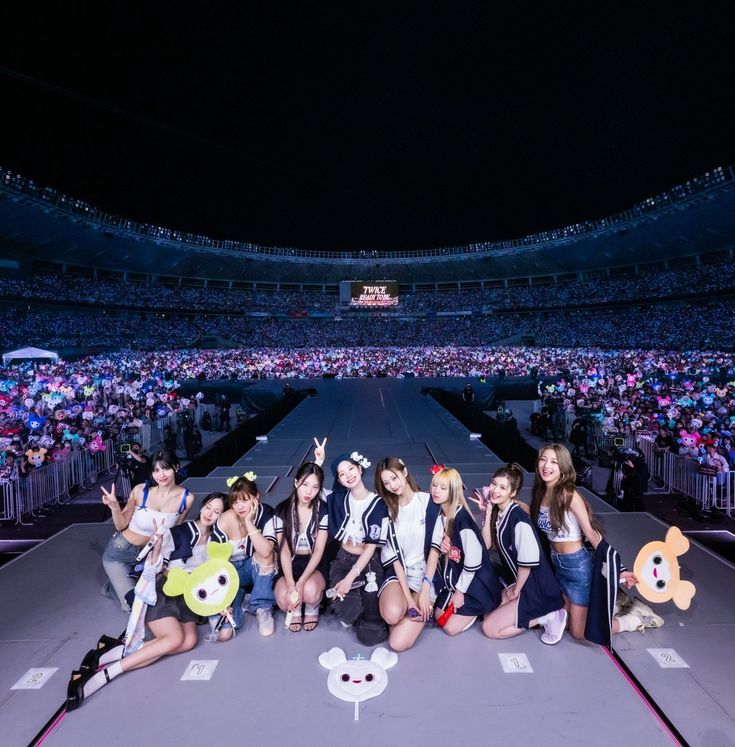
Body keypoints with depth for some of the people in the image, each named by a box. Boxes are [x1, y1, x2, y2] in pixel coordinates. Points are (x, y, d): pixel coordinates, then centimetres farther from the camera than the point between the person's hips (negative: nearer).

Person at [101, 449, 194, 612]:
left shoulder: (186, 498, -17)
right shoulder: (141, 490, -23)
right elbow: (121, 526, -12)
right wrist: (114, 506, -28)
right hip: (120, 552, -3)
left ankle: (123, 582, 37)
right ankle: (112, 587, 28)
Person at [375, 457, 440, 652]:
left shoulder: (429, 502, -7)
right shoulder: (388, 510, 2)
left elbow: (434, 548, -7)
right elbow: (395, 556, -3)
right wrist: (408, 597, -13)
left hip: (425, 572, -2)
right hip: (398, 572, 2)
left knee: (398, 643, -16)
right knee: (392, 614, -33)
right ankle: (411, 604, 1)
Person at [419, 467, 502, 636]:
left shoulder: (462, 520, -30)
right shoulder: (440, 514, -4)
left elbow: (473, 561, -25)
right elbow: (435, 548, -10)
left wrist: (460, 592, -13)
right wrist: (425, 587, -19)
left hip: (476, 583, -8)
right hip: (456, 578, 8)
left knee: (451, 627, -3)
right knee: (439, 617, 14)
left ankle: (480, 607, 16)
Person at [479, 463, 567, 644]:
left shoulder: (519, 519, -26)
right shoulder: (497, 511, 0)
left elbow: (528, 562, -23)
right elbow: (486, 545, -3)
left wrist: (516, 591, -9)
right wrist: (487, 513, -11)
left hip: (537, 591, -8)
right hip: (521, 582, 8)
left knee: (489, 628, -4)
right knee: (487, 614, 11)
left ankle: (548, 616, 1)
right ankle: (536, 614, 14)